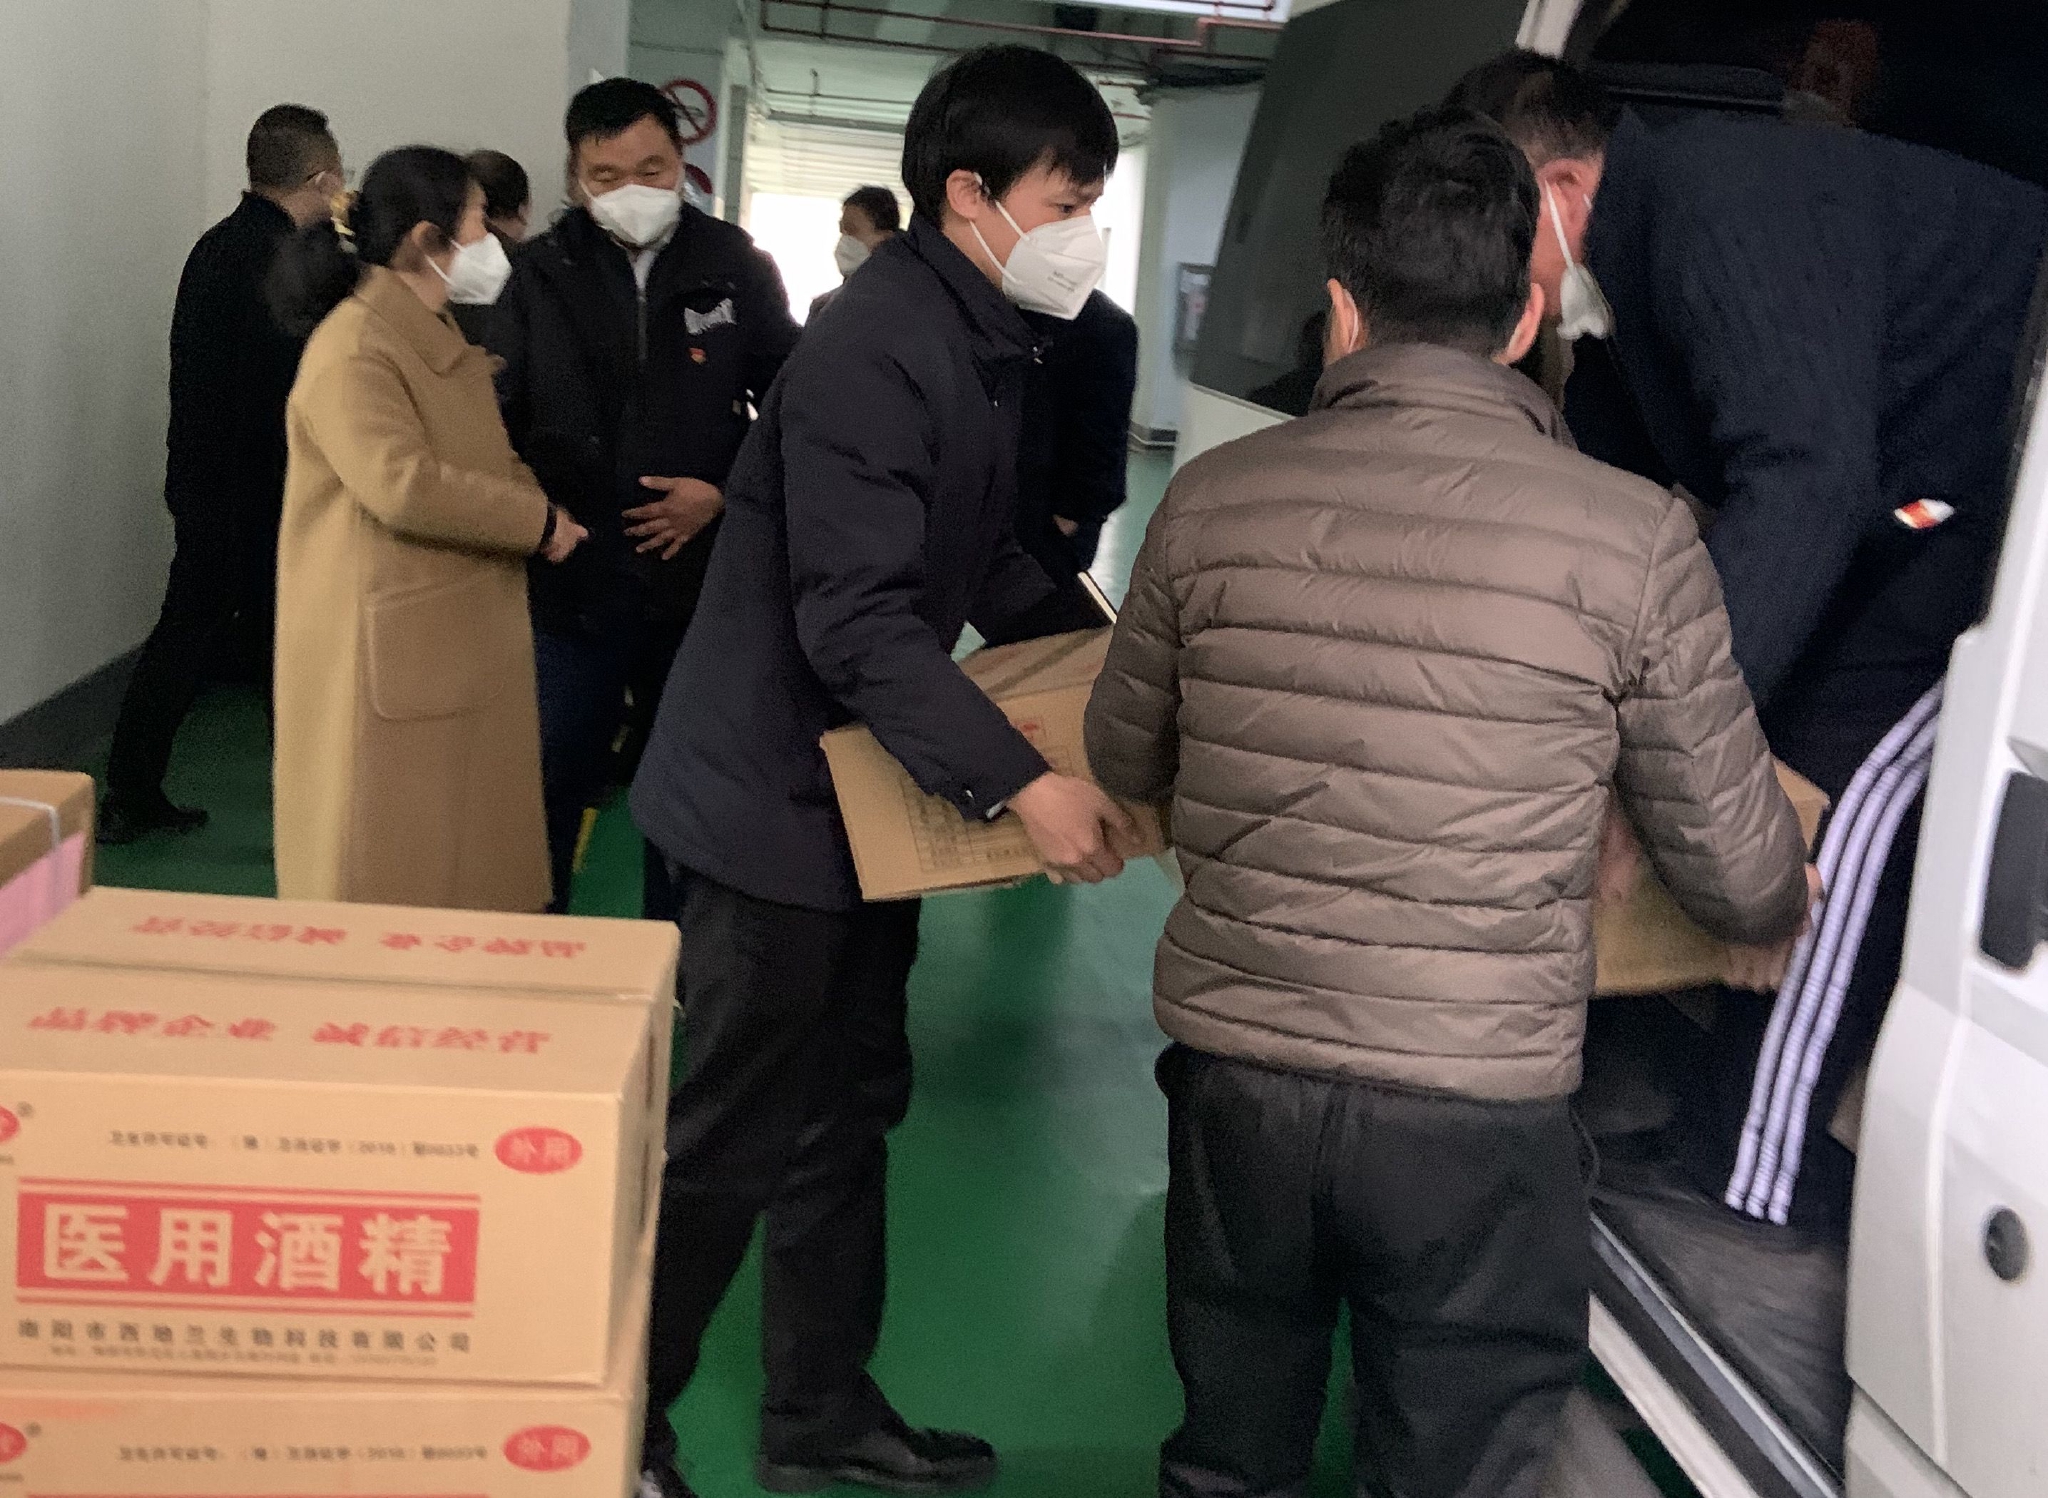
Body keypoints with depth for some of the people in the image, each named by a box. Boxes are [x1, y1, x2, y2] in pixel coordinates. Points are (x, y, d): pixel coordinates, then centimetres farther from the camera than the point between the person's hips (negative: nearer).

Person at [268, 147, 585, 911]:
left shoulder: (439, 339, 17)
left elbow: (487, 460, 25)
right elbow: (401, 483, -29)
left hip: (459, 644, 10)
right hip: (388, 655, -10)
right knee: (388, 878, 0)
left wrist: (542, 508, 4)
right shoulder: (354, 349, -16)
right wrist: (537, 523, -18)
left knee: (462, 863, 14)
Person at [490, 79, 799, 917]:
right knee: (549, 782, 6)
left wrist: (725, 493, -7)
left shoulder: (736, 269, 1)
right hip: (572, 579, 0)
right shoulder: (543, 275, 1)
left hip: (703, 578, 0)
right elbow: (494, 420, 3)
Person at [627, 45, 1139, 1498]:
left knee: (847, 1121, 18)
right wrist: (1021, 780, -31)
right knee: (730, 1143, 3)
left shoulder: (982, 341, 9)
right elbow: (855, 621, -30)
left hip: (866, 792, 10)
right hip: (779, 804, -10)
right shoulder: (876, 350, -23)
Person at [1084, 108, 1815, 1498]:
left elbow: (1125, 763, 10)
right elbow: (1739, 869, -2)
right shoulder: (1634, 536, -11)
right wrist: (1787, 902, 22)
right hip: (1478, 1115, -2)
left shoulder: (1214, 500, -5)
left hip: (1235, 1074, 3)